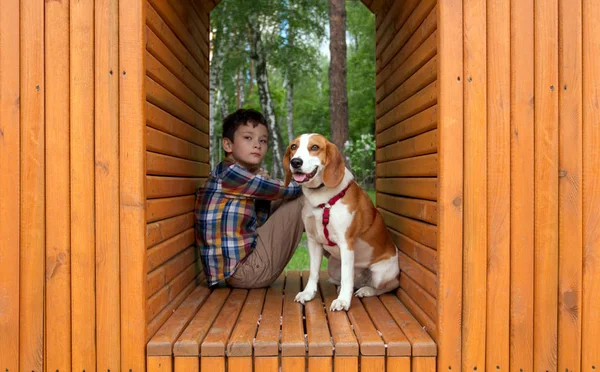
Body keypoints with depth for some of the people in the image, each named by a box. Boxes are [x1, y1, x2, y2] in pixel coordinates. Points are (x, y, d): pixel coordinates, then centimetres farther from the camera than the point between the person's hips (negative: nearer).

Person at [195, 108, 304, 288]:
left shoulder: (242, 179, 14)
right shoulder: (229, 173, -14)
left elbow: (258, 222, 12)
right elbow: (287, 189, -11)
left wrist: (262, 182, 3)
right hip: (243, 270, -10)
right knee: (299, 200, -6)